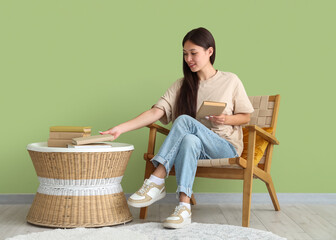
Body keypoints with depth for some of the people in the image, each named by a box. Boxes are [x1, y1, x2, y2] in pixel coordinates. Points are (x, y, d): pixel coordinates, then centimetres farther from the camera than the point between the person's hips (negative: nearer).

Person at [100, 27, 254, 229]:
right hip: (195, 147, 3)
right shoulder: (182, 85, 9)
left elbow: (245, 117, 9)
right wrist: (121, 128, -14)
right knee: (189, 140, -36)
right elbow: (156, 112, -2)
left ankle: (156, 182, -33)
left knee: (184, 120, -30)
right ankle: (184, 207, -42)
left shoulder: (231, 81, 3)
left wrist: (227, 119, -14)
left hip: (226, 146, -3)